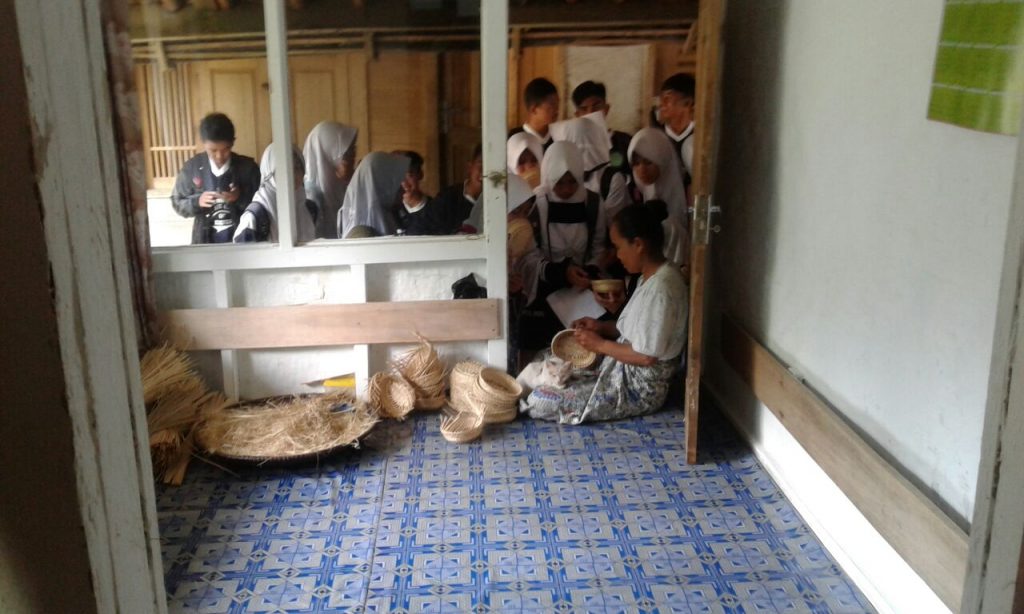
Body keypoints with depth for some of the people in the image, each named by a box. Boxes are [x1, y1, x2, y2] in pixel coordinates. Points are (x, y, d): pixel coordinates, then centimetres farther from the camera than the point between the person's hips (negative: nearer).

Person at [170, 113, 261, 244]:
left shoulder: (247, 167, -5)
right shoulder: (191, 167, -3)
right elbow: (177, 202, 4)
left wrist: (241, 198, -21)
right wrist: (197, 201, -16)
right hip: (205, 240, 1)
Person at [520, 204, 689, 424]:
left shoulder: (660, 288, -26)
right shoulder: (652, 276, 5)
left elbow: (647, 356, -26)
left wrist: (601, 344, -15)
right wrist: (602, 327, 4)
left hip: (638, 388, -10)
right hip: (623, 369, 10)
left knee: (539, 400, -14)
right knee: (544, 362, 14)